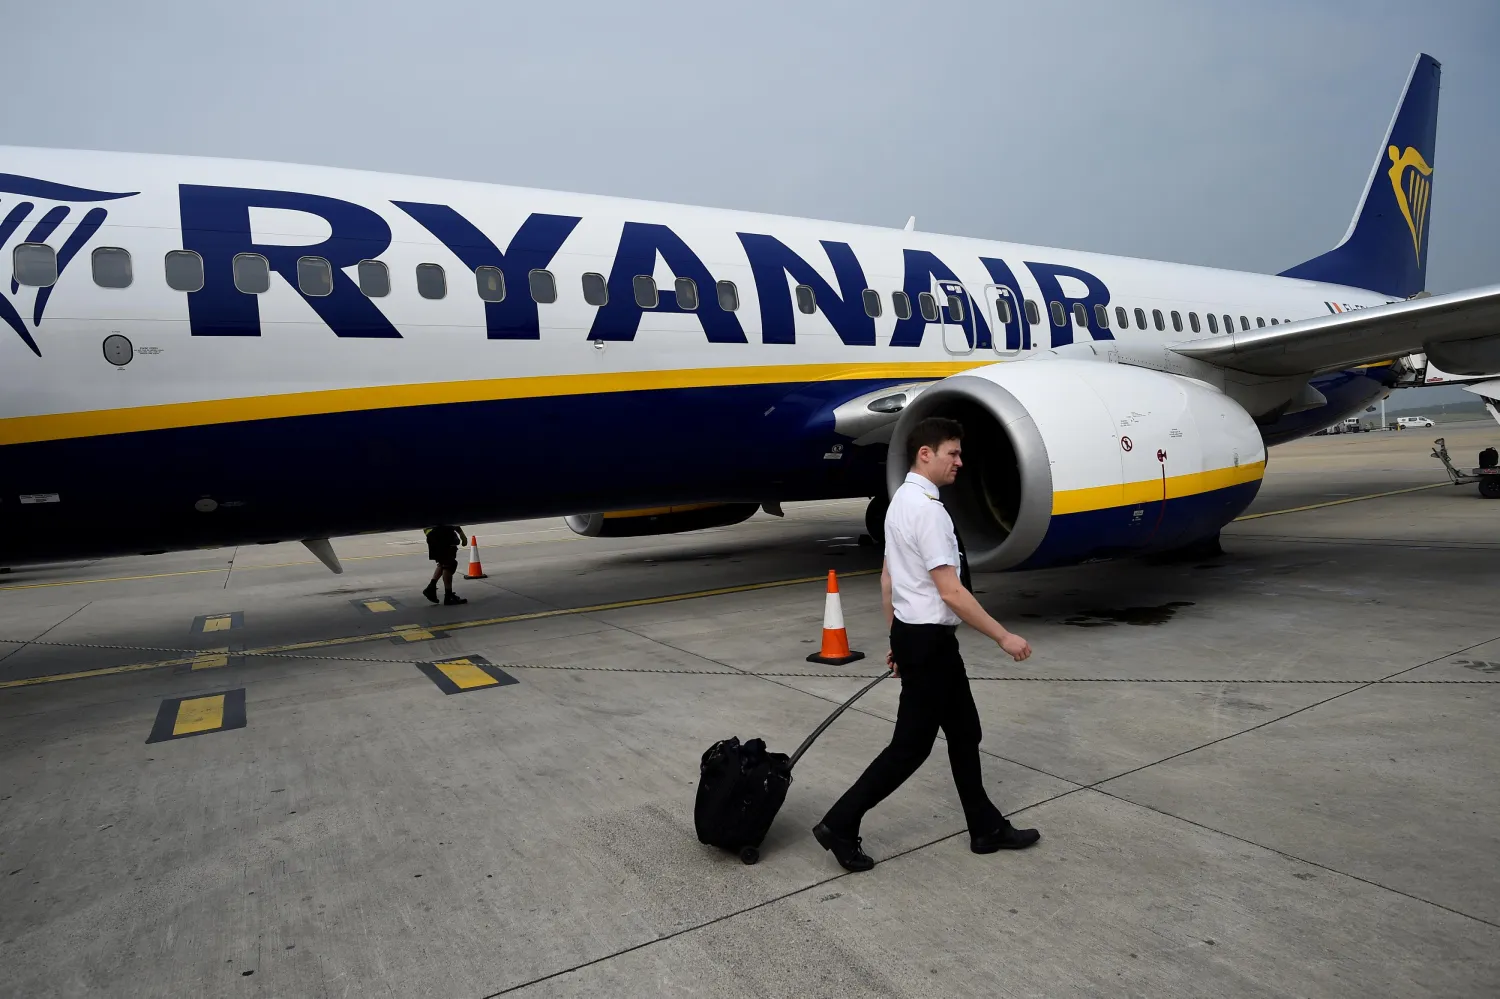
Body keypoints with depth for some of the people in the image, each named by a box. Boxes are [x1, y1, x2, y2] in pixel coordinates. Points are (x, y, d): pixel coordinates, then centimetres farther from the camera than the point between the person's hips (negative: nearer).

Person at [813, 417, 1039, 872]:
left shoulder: (901, 501, 10)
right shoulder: (928, 509, -22)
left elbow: (888, 577, 15)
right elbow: (951, 592, -24)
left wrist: (897, 637, 20)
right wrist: (1003, 637, -17)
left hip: (913, 633, 10)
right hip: (929, 639, -10)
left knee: (963, 732, 17)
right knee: (910, 745, 0)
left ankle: (987, 828, 29)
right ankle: (840, 824, 8)